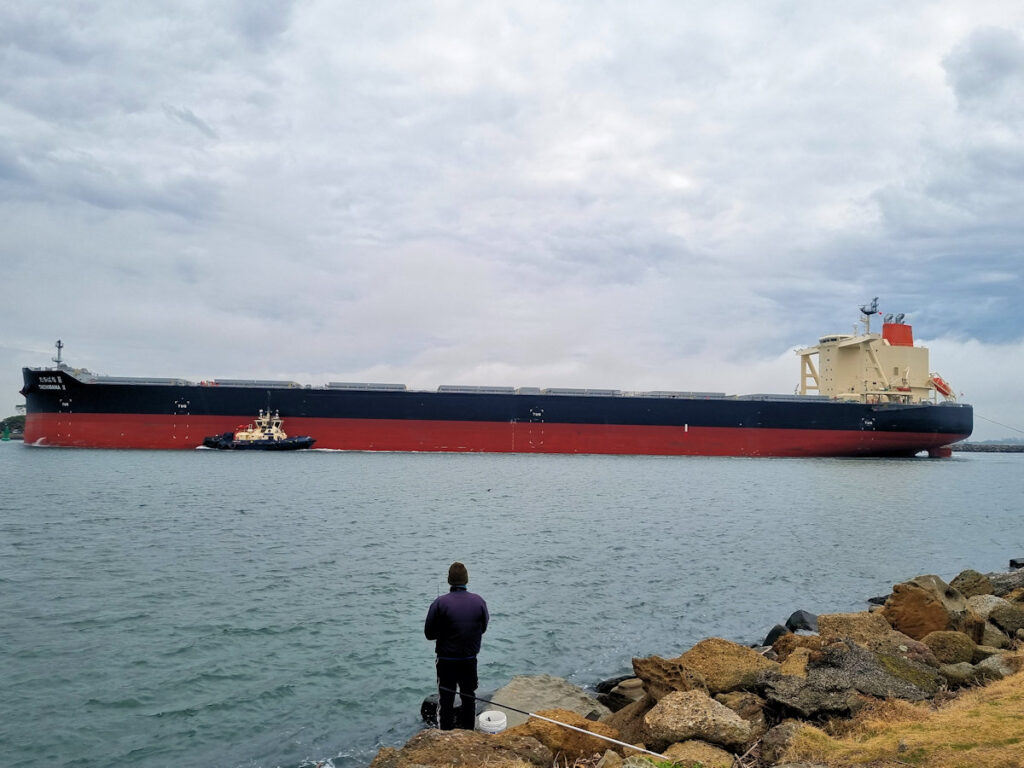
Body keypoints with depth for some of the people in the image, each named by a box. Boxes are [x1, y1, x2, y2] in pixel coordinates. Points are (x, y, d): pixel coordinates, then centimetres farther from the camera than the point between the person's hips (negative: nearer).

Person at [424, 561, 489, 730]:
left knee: (446, 699, 11)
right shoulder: (479, 601, -8)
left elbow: (429, 633, -9)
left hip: (446, 660, -2)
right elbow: (483, 628, 5)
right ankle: (468, 733, 27)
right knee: (468, 697, 18)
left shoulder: (440, 603, -16)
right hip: (470, 659, 3)